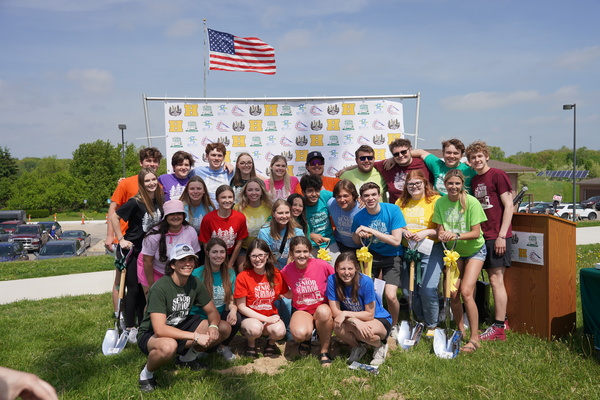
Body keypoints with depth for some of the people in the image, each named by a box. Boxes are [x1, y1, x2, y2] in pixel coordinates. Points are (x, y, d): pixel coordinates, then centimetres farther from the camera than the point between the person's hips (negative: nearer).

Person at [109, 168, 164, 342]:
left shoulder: (159, 201, 0)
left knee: (144, 289, 12)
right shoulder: (136, 202, -17)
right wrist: (121, 239, -15)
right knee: (133, 289, 0)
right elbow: (114, 217, -14)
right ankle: (130, 329, 11)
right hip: (132, 250, -5)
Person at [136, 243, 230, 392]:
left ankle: (188, 357, 16)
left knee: (224, 328, -8)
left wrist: (213, 326, -23)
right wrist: (196, 337, -34)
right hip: (151, 334, -6)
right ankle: (146, 373, -7)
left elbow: (212, 311, 1)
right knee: (169, 346, -42)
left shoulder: (195, 283, -7)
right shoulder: (160, 288, -27)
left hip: (180, 327, 7)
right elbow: (160, 329, -33)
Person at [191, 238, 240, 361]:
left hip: (221, 316, 3)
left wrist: (233, 309, -19)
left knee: (236, 319, -28)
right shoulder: (197, 273, -10)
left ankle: (223, 346, 3)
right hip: (200, 318, -3)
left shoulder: (230, 273, 3)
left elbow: (231, 299, 6)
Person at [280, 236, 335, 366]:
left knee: (323, 311, -39)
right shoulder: (286, 271, -7)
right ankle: (306, 339, 11)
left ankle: (324, 351, -14)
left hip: (322, 307, -1)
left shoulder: (322, 265, -16)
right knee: (299, 334, -32)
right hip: (301, 310, 1)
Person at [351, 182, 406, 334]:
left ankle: (394, 325, 15)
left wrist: (372, 231, -26)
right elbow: (356, 242, 8)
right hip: (371, 254, 2)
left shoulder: (393, 210, -16)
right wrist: (358, 235, -16)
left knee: (390, 295, -16)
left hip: (392, 256, -2)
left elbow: (396, 241, -21)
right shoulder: (359, 216, -8)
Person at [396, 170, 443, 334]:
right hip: (407, 250, 5)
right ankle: (421, 321, 31)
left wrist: (426, 232, -20)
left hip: (431, 249, -4)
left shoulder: (435, 201, -5)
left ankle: (432, 325, 10)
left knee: (428, 289, -12)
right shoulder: (401, 202, 8)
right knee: (409, 290, 9)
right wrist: (402, 231, -6)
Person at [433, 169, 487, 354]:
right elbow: (440, 229, -3)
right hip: (454, 251, 4)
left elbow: (476, 233, -20)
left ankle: (474, 338, -3)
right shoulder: (440, 203, -9)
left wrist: (456, 235, -34)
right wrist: (442, 235, -26)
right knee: (452, 292, -1)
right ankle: (460, 330, 22)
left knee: (466, 291, -15)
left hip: (474, 250, -4)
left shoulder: (471, 202, -20)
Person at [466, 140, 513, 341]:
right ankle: (501, 318, 20)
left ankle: (498, 328, 0)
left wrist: (502, 236, -15)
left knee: (496, 280, -6)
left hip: (498, 236, -7)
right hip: (483, 236, 7)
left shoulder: (498, 174, -7)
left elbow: (508, 206, -11)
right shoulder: (474, 180, 14)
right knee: (493, 280, 10)